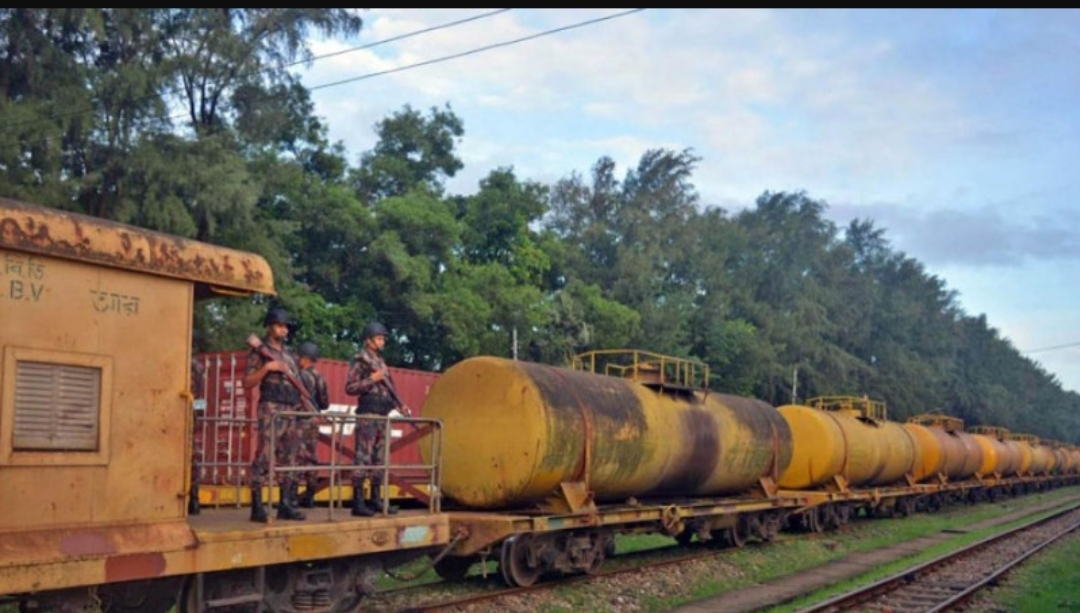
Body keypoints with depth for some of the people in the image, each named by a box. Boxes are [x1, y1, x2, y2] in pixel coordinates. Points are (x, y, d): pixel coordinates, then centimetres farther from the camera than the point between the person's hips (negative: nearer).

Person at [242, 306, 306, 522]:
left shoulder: (289, 354, 20)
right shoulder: (259, 352, -1)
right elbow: (247, 383, -7)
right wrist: (267, 368, -17)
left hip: (291, 411, 8)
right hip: (271, 409, -7)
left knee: (288, 459, 8)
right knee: (264, 457, -11)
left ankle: (286, 505, 12)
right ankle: (257, 507, -9)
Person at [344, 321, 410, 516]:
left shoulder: (380, 361, 19)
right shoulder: (360, 360, -5)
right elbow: (349, 387, -12)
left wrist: (399, 406, 13)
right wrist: (371, 379, -19)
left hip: (382, 416, 9)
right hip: (368, 415, -9)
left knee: (380, 459, 10)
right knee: (363, 458, -10)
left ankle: (376, 499, 16)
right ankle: (358, 502, -9)